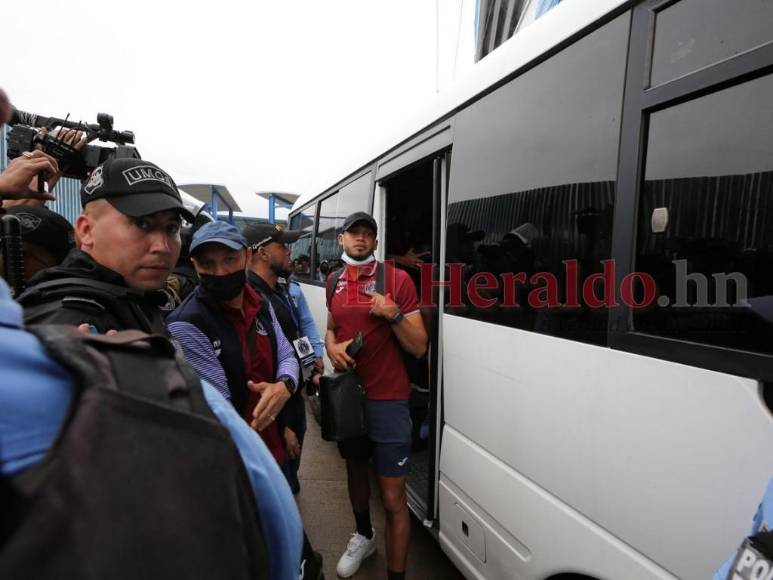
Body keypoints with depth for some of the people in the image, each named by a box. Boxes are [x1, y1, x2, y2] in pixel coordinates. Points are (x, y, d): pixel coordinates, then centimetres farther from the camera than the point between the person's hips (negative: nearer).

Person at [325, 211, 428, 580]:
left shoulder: (397, 279, -10)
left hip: (387, 401, -5)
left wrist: (394, 315, -26)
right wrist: (332, 347, -3)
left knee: (393, 498, -1)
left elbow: (419, 347, -10)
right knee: (355, 470, 25)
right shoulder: (334, 281, 6)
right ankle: (363, 536, 51)